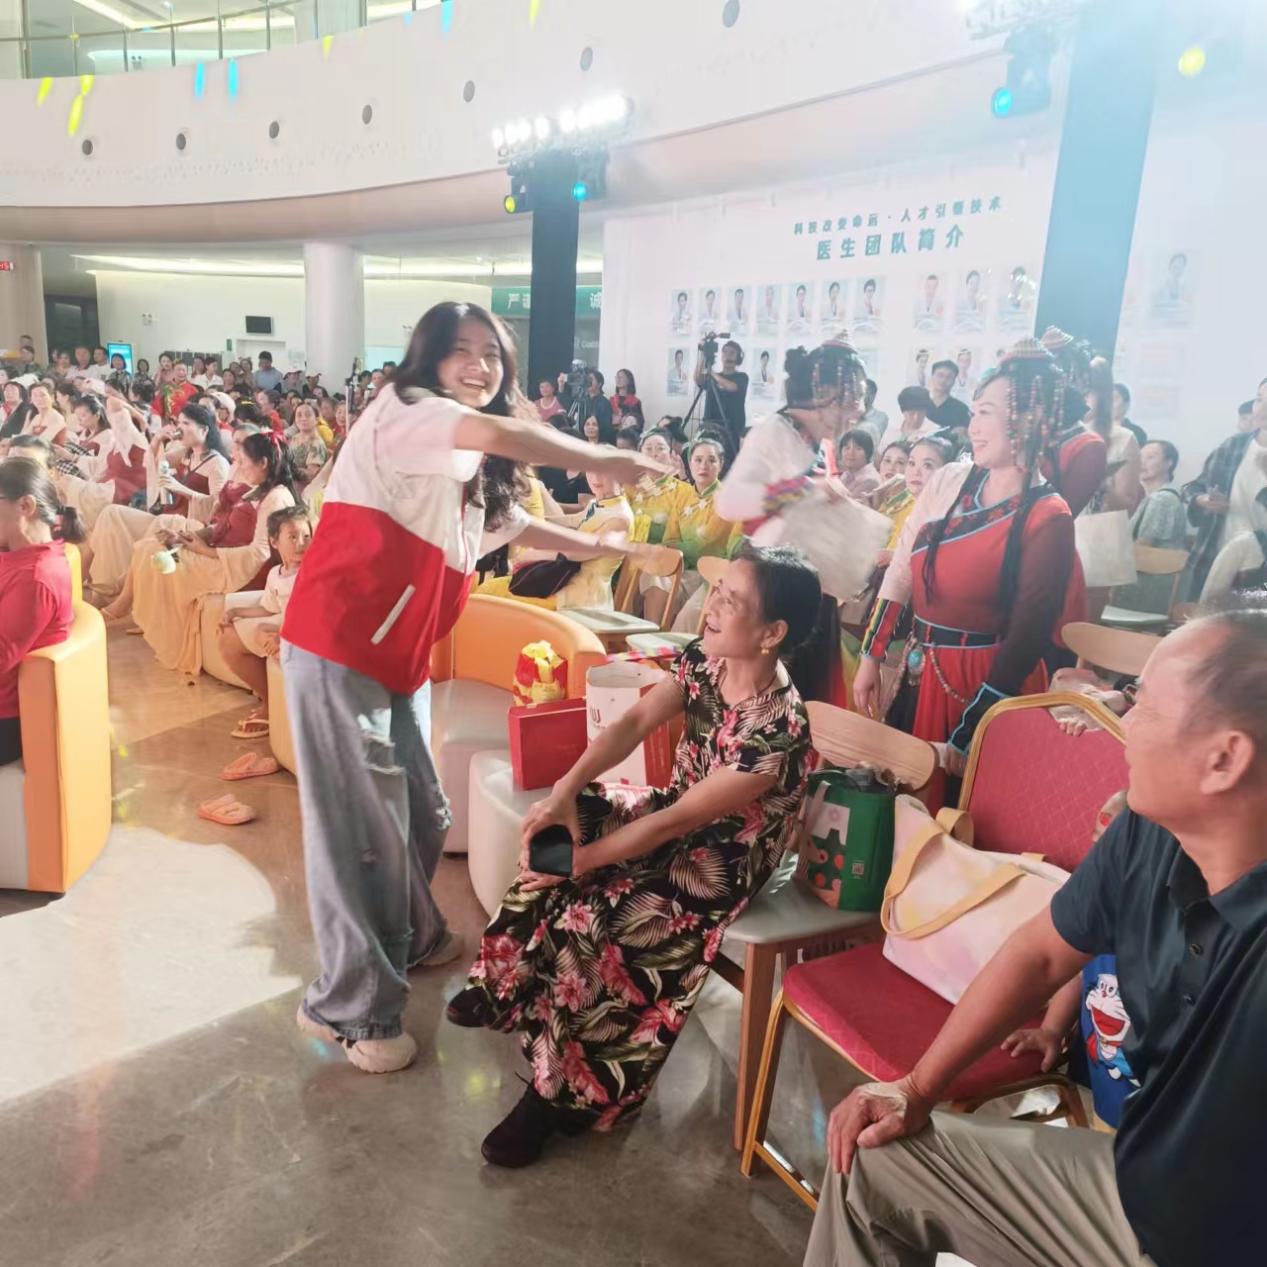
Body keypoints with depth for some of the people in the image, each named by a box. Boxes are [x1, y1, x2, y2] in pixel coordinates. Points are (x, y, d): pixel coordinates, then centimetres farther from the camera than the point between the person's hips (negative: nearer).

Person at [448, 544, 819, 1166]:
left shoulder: (778, 733, -32)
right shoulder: (704, 659, -11)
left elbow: (677, 821, -28)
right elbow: (633, 724, -11)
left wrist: (577, 861, -21)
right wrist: (564, 793, -25)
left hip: (721, 862, -8)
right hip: (678, 811, 8)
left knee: (584, 918, -24)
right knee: (551, 828, -6)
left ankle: (564, 1092, -1)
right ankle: (509, 987, 12)